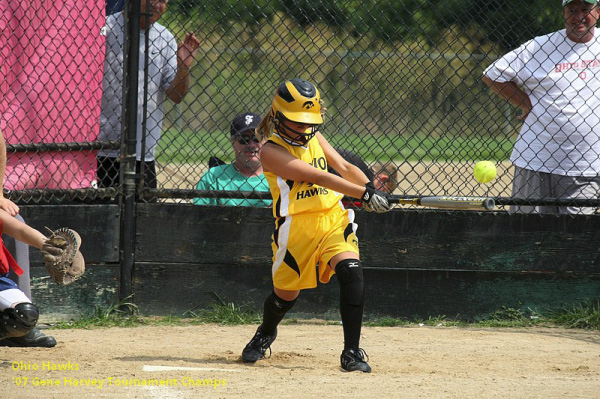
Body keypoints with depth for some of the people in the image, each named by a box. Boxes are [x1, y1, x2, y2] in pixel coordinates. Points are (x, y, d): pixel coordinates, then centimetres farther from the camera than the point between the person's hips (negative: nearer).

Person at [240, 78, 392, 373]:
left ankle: (352, 352, -18)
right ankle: (265, 333, 47)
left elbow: (343, 166, 7)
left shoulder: (313, 136, 8)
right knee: (285, 295, 11)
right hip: (296, 228, -4)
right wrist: (363, 194, -31)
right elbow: (318, 177, -23)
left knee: (351, 271, -22)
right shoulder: (271, 151, -14)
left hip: (333, 219, 4)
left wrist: (370, 188, -13)